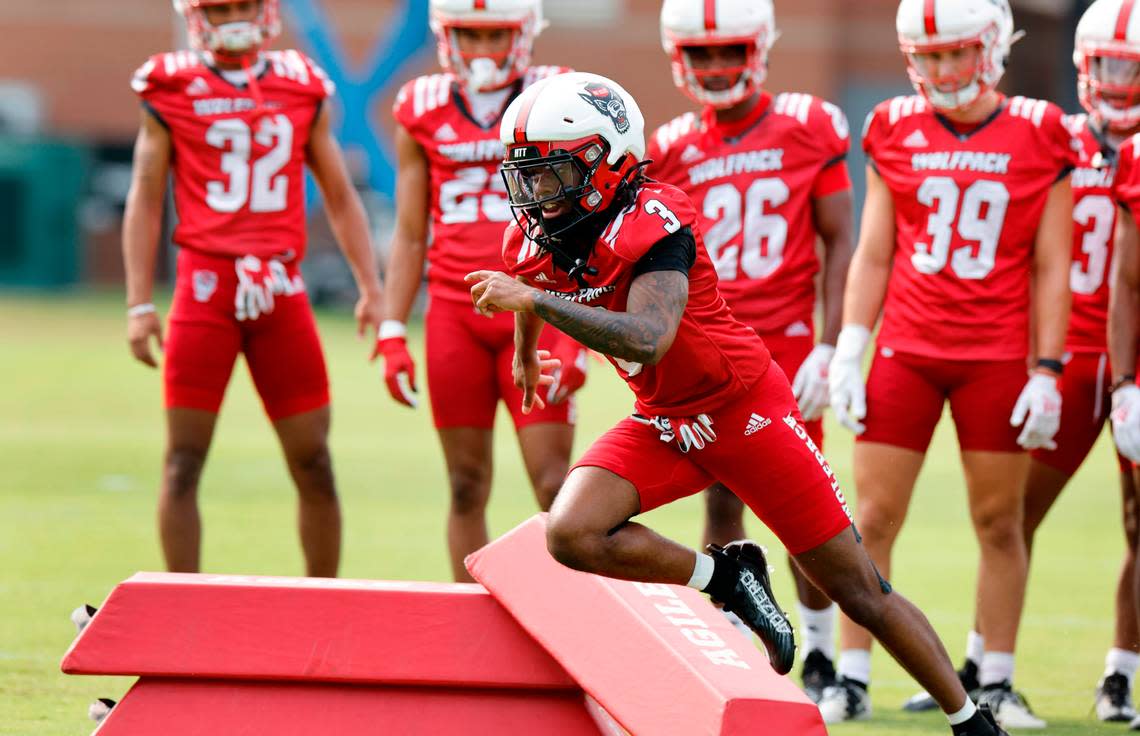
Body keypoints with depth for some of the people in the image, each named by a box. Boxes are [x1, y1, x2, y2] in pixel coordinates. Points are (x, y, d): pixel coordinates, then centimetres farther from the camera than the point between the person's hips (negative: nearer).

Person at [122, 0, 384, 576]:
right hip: (205, 284, -2)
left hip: (280, 290, 2)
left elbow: (339, 197, 16)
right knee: (184, 458, -2)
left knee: (313, 461, 4)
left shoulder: (304, 90, 10)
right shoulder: (170, 91, 4)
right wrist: (139, 303, -2)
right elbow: (145, 202, 4)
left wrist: (371, 288, 9)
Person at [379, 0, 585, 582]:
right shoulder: (422, 111, 7)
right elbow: (410, 237, 12)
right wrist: (391, 333, 5)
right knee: (467, 485, 5)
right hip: (453, 315, 2)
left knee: (554, 483, -8)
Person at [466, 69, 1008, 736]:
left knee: (861, 594, 1)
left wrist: (535, 299, -46)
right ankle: (726, 580, -1)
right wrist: (525, 351, 39)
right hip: (663, 425, 6)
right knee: (571, 534, -21)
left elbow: (647, 338, -44)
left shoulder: (652, 225, -28)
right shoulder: (533, 242, -6)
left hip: (746, 410, -6)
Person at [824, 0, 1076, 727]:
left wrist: (1046, 372, -5)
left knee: (1000, 521, 3)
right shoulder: (896, 132, 4)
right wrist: (849, 353, 0)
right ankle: (852, 680, 5)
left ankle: (997, 685, 12)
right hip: (906, 351, 1)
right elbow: (873, 256, 7)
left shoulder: (1039, 137, -1)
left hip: (997, 356, -1)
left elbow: (1050, 270, 0)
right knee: (874, 518, -1)